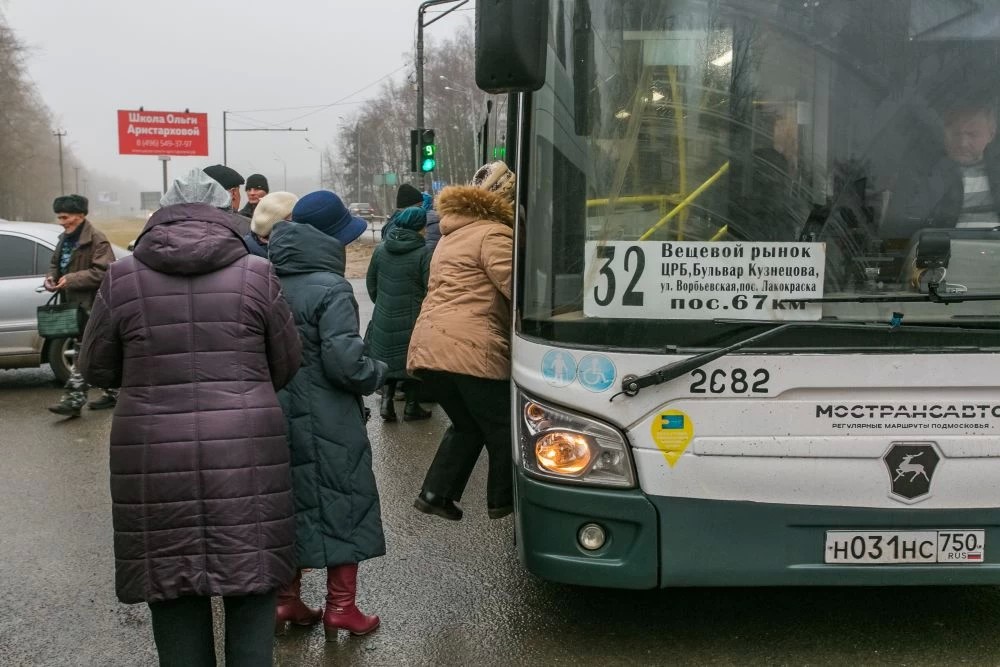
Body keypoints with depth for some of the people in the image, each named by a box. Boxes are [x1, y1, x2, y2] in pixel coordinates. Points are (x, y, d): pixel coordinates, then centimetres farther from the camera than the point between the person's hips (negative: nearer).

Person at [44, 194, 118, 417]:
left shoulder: (96, 239, -12)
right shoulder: (65, 238, 16)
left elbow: (103, 272, -20)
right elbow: (55, 263, 28)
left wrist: (72, 279, -21)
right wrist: (51, 277, 5)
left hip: (91, 306, -9)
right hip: (74, 305, 9)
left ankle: (74, 399, -9)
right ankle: (112, 394, 24)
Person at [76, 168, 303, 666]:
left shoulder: (123, 277, 0)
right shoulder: (256, 275, -1)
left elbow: (95, 369, 10)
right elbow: (288, 365, 7)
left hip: (155, 456, 1)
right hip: (245, 452, 0)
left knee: (172, 592, 11)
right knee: (250, 576, 12)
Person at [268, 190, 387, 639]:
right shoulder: (330, 289, -16)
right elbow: (344, 362, -21)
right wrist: (377, 373, -3)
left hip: (279, 416, 7)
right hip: (327, 422, -6)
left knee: (293, 504, 17)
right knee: (343, 504, 6)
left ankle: (287, 601, 25)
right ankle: (341, 606, 12)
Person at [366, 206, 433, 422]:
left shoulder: (381, 249, 4)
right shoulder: (424, 253, -13)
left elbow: (371, 283, 13)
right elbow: (430, 289, -15)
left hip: (383, 319, 4)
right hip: (413, 319, -4)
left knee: (388, 359, 17)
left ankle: (386, 399, 5)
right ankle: (411, 406, 15)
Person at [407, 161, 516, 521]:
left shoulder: (451, 234, 25)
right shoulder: (493, 234, -5)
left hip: (426, 348, 9)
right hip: (470, 349, -9)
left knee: (466, 425, 22)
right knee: (502, 427, 9)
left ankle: (435, 493, 17)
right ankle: (502, 501, 18)